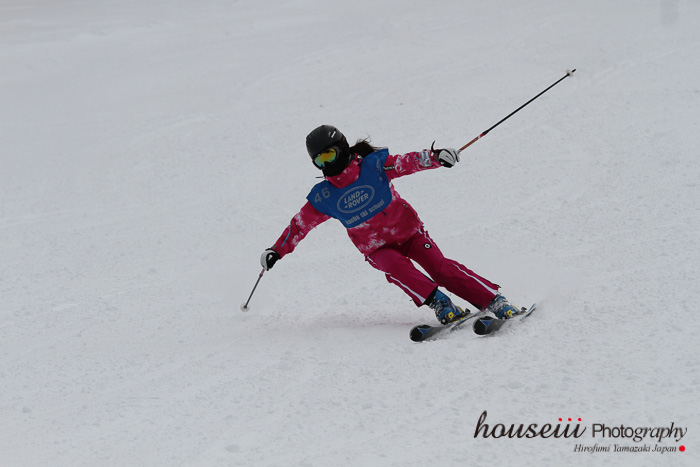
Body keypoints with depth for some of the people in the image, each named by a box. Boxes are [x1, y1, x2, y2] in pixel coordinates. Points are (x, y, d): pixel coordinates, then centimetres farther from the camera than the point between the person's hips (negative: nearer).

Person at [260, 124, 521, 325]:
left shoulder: (373, 165, -12)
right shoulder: (323, 197, -5)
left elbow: (408, 163, -18)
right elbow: (300, 224, 6)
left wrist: (435, 157, -37)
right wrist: (277, 250, 3)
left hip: (408, 231, -2)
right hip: (377, 249, 2)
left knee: (439, 267, -19)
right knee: (395, 267, -31)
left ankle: (495, 302, -23)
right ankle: (441, 305, -38)